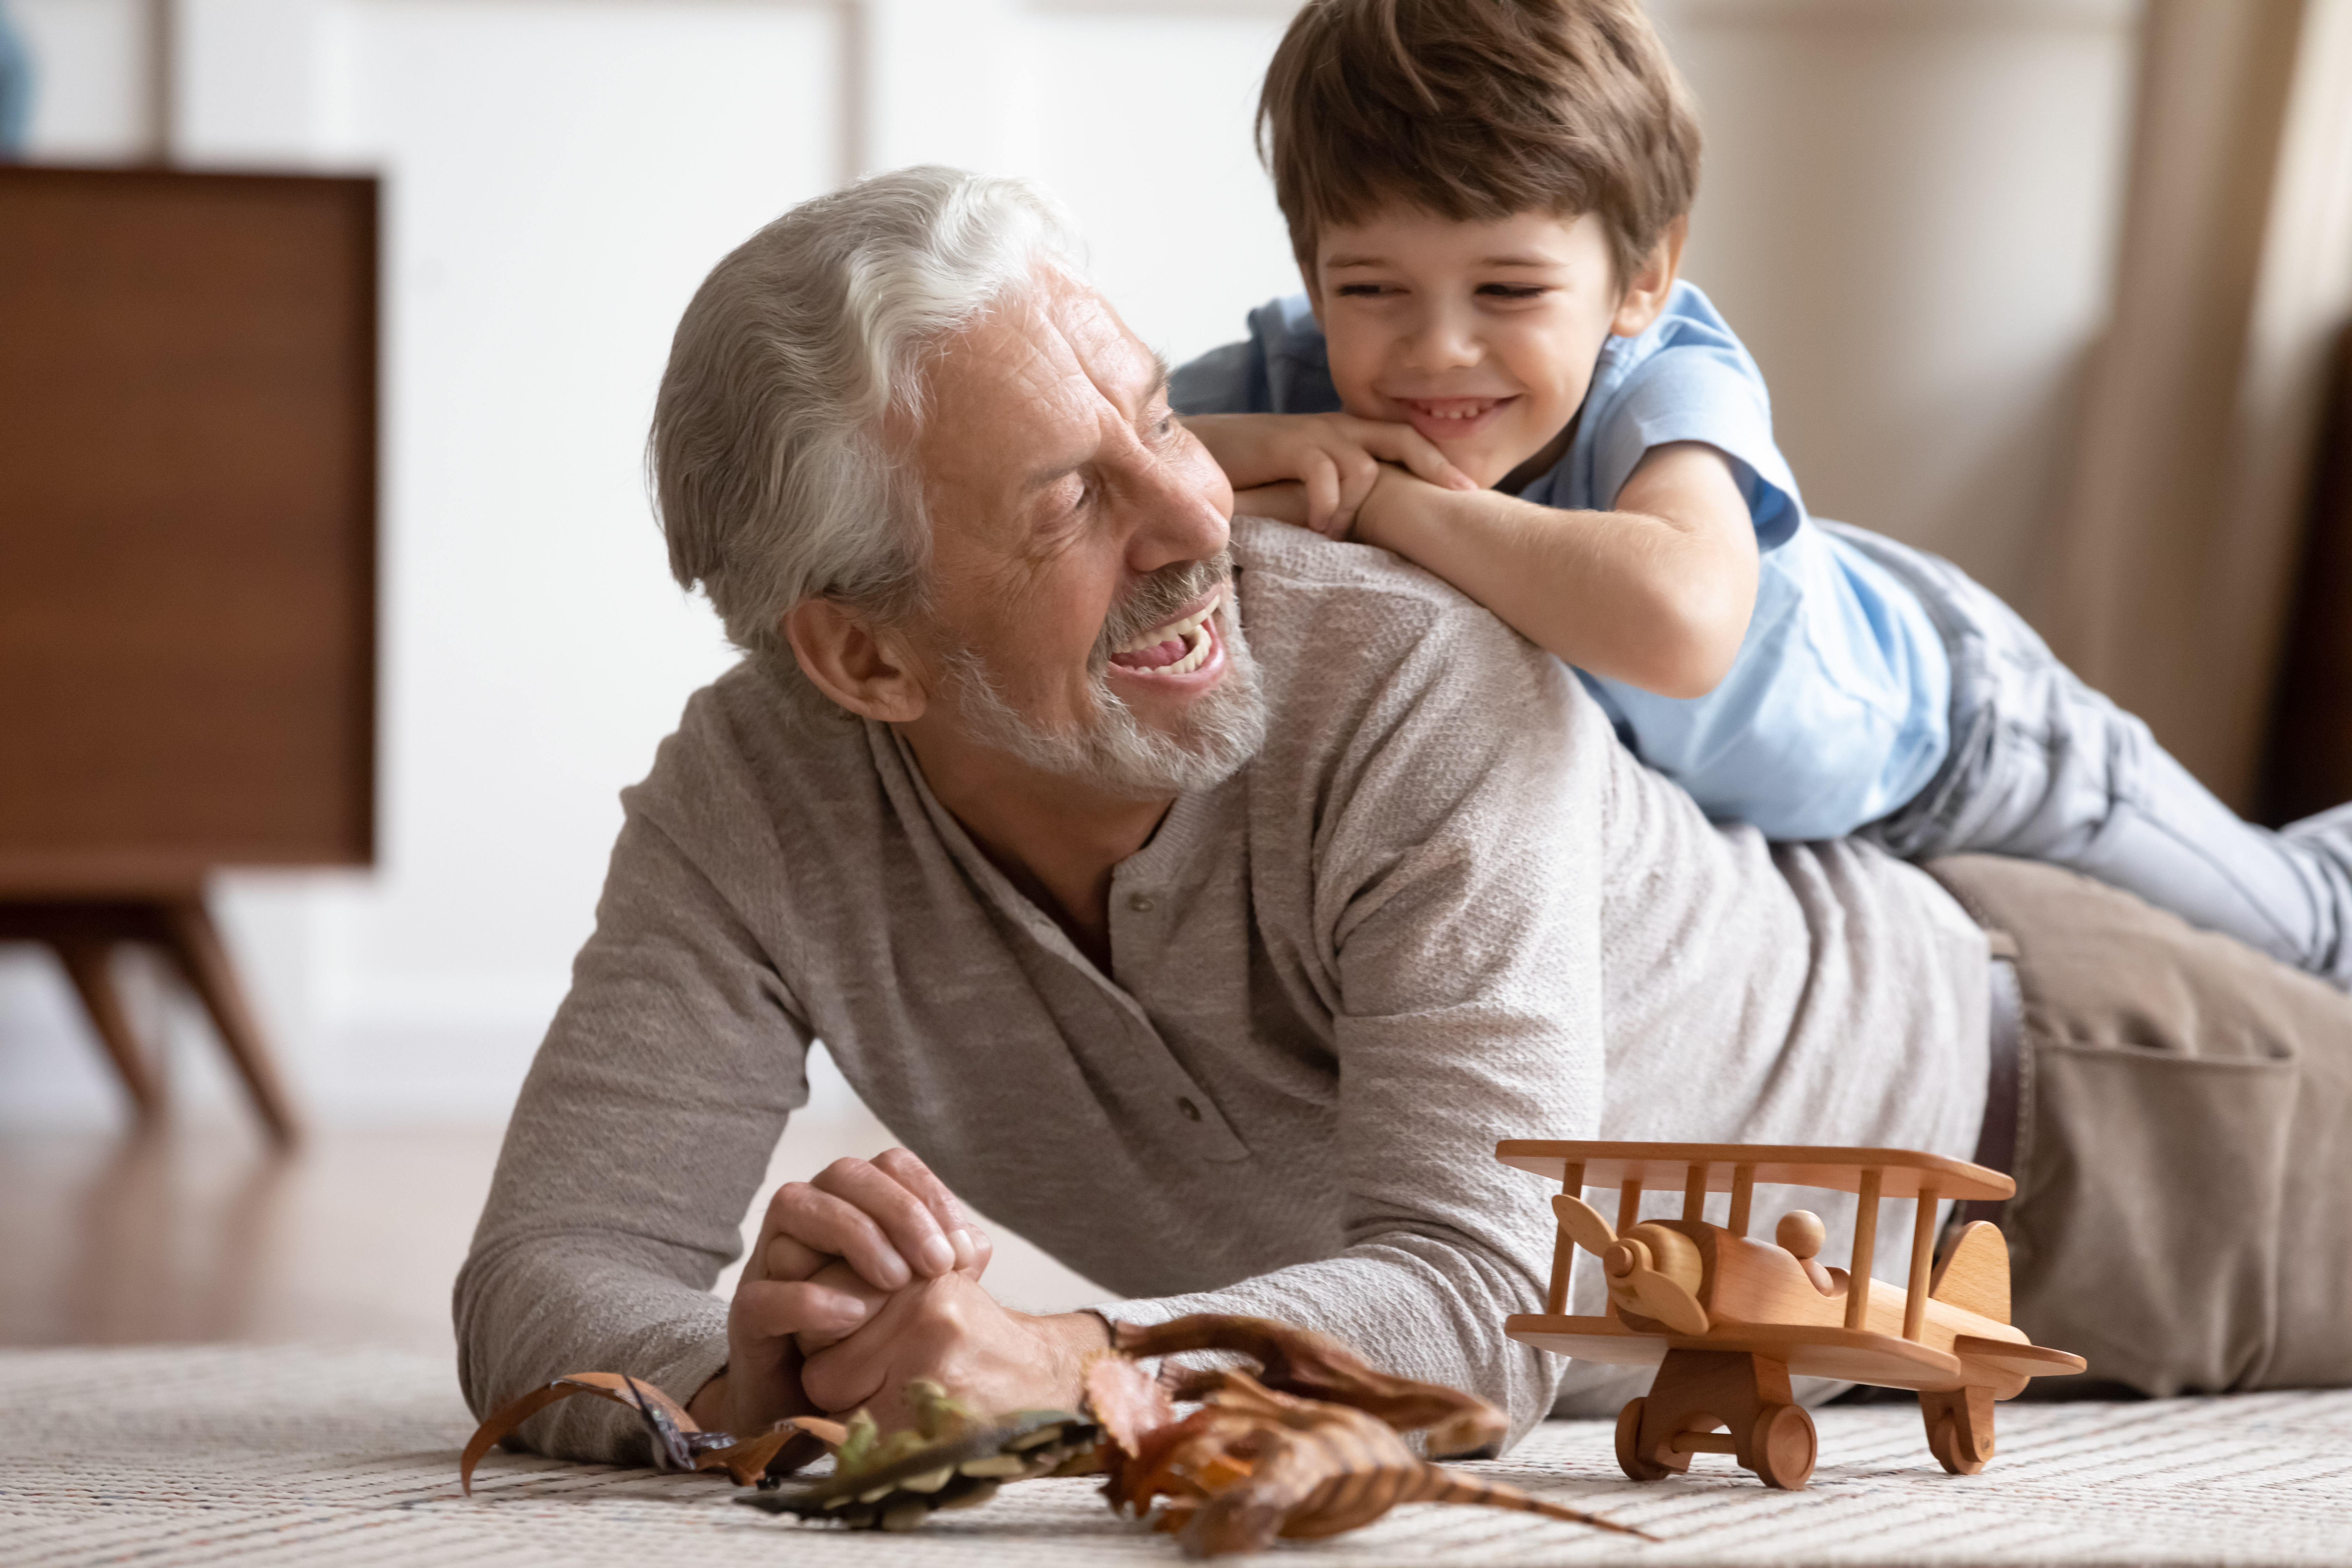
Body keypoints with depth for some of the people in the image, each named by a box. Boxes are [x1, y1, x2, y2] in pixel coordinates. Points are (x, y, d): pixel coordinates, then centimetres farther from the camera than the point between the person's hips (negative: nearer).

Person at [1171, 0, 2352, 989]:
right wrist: (1239, 451, -52)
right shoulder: (1294, 375, -32)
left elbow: (1679, 623, -67)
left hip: (1929, 716, -4)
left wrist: (1378, 498, -58)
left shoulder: (1674, 386, -45)